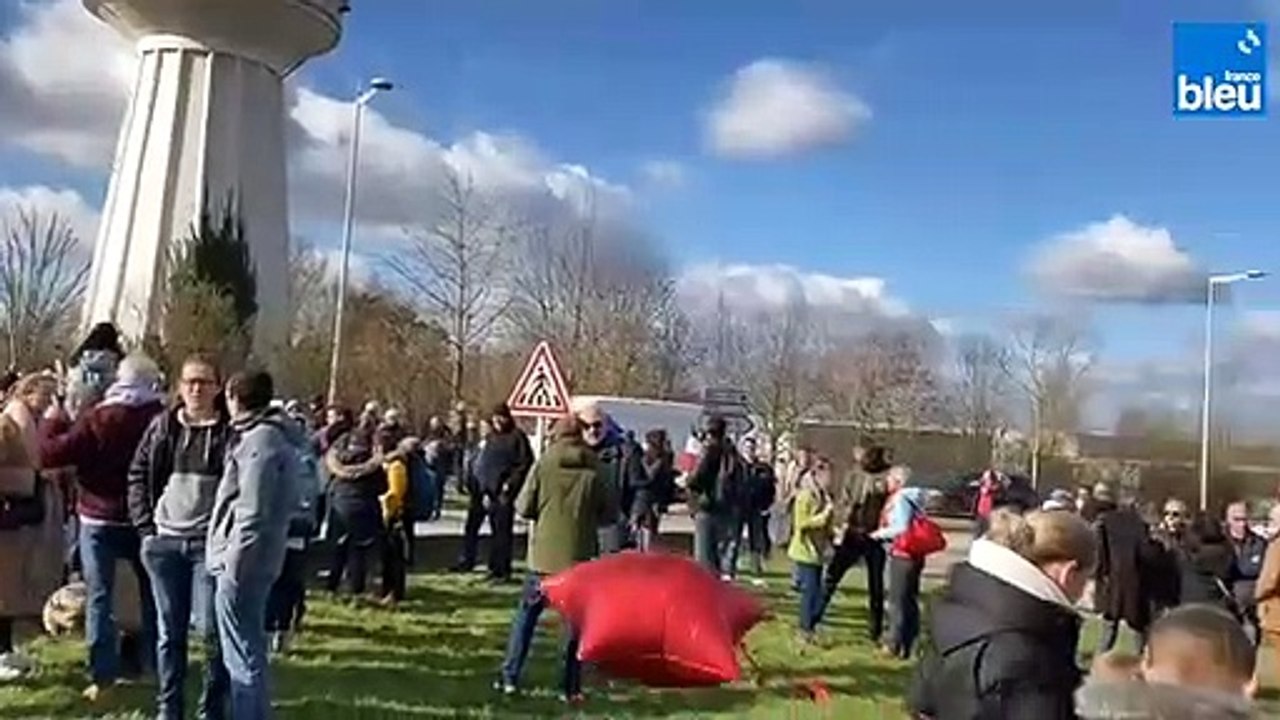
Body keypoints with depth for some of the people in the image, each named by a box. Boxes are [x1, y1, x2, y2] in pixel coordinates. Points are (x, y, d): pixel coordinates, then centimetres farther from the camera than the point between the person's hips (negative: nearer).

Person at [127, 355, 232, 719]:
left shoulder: (230, 431, -4)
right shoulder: (162, 426, 5)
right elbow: (138, 476, 10)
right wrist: (145, 527, 2)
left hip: (209, 543, -3)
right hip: (164, 541, 3)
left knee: (213, 630, -1)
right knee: (169, 631, 13)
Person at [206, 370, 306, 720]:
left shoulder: (261, 439, -17)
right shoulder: (276, 436, 13)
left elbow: (252, 511, -21)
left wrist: (234, 563, -18)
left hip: (242, 562, -10)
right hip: (254, 559, 10)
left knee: (243, 658, -2)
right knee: (249, 652, 19)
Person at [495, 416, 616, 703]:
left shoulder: (544, 464, -5)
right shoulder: (594, 469, -4)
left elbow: (524, 507, -3)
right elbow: (610, 511, 1)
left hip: (544, 554, 0)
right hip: (580, 556, 0)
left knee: (526, 614, 14)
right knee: (576, 620, 9)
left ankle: (510, 677, 14)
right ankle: (571, 687, 10)